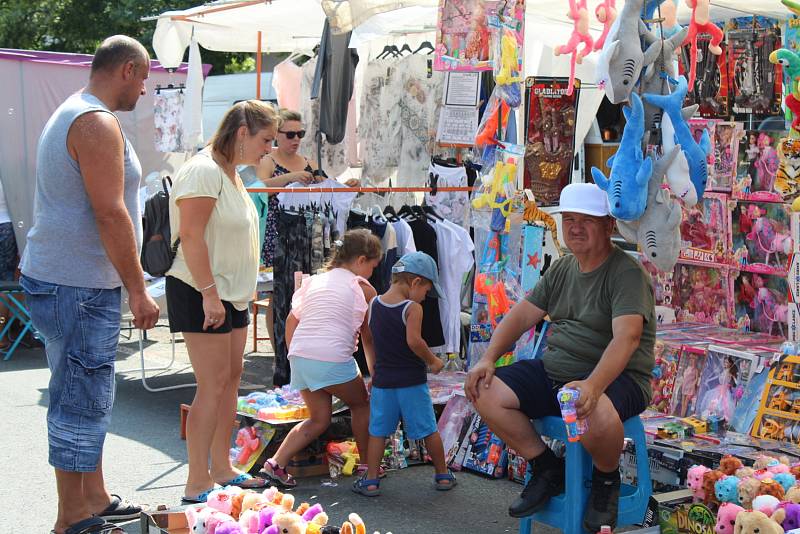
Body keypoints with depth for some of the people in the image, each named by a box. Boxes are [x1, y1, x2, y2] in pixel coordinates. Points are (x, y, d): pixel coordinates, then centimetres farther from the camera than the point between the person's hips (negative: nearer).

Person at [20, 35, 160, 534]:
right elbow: (110, 214, -21)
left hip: (61, 279, 11)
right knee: (82, 401, -3)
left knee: (87, 398, 18)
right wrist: (139, 290, -17)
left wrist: (130, 285, 23)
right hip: (78, 287, -11)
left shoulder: (71, 115, 19)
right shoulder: (98, 123, -15)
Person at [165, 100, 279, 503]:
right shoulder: (204, 171, -17)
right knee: (212, 386, -9)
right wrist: (210, 294, -24)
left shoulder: (230, 171, 15)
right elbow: (191, 237, -23)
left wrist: (244, 287, 22)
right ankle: (197, 484, -3)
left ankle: (221, 470, 21)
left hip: (230, 293, 10)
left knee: (231, 379, 11)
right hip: (202, 294, -10)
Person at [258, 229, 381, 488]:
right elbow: (369, 338, 10)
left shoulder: (313, 281, 21)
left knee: (319, 419, 18)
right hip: (333, 358, -5)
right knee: (361, 404, 20)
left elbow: (291, 321, 16)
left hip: (300, 357, 5)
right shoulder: (362, 288, 6)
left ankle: (275, 464, 5)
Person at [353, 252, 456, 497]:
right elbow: (414, 341, -25)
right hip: (412, 381, -3)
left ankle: (371, 480, 9)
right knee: (429, 430, 11)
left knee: (377, 431, 11)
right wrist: (433, 361, -10)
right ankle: (442, 475, 23)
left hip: (383, 380, 3)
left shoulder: (373, 304, 3)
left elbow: (371, 339, 9)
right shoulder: (413, 308, -13)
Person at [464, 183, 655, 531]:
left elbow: (627, 337, -28)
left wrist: (592, 386, -44)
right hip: (554, 371, 8)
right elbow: (522, 315, 13)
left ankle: (607, 479, -4)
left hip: (615, 377, -7)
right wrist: (488, 358, -4)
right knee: (486, 393, -10)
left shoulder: (627, 274, -13)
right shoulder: (562, 269, 12)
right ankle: (547, 470, 7)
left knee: (595, 415, -41)